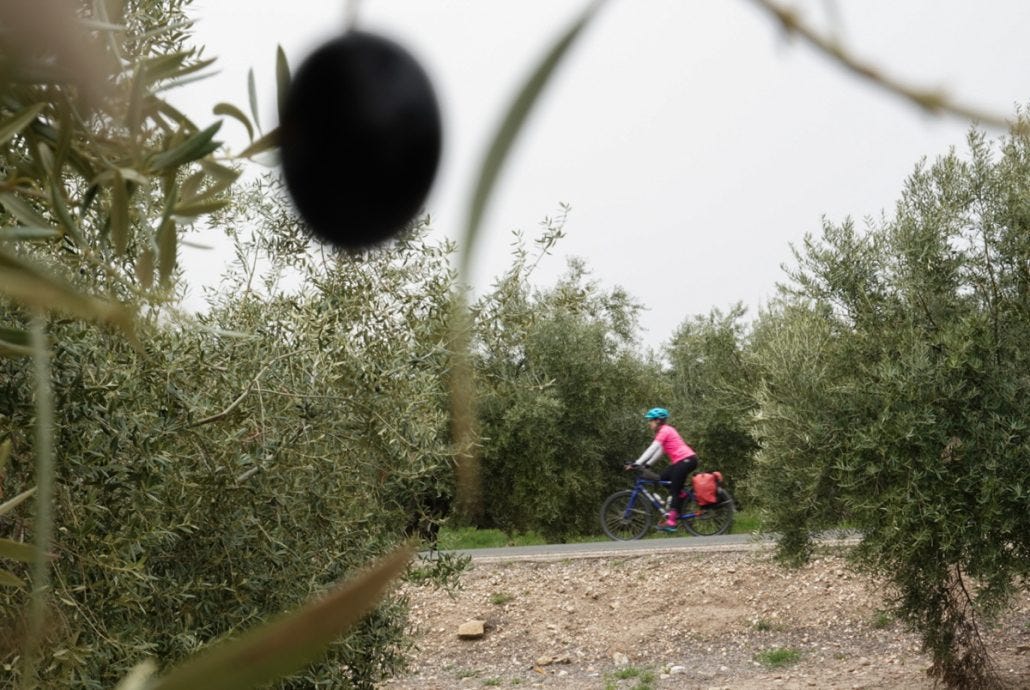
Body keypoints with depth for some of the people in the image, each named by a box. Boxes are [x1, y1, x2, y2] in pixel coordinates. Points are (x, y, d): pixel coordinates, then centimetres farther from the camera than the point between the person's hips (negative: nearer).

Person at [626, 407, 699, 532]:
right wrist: (646, 464, 11)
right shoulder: (664, 431, 20)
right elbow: (659, 451, 18)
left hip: (686, 459, -9)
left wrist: (637, 463, -19)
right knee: (663, 479, 11)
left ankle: (671, 522, -9)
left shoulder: (664, 430, -10)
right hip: (681, 460, 9)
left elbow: (652, 449, -17)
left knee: (675, 490, -8)